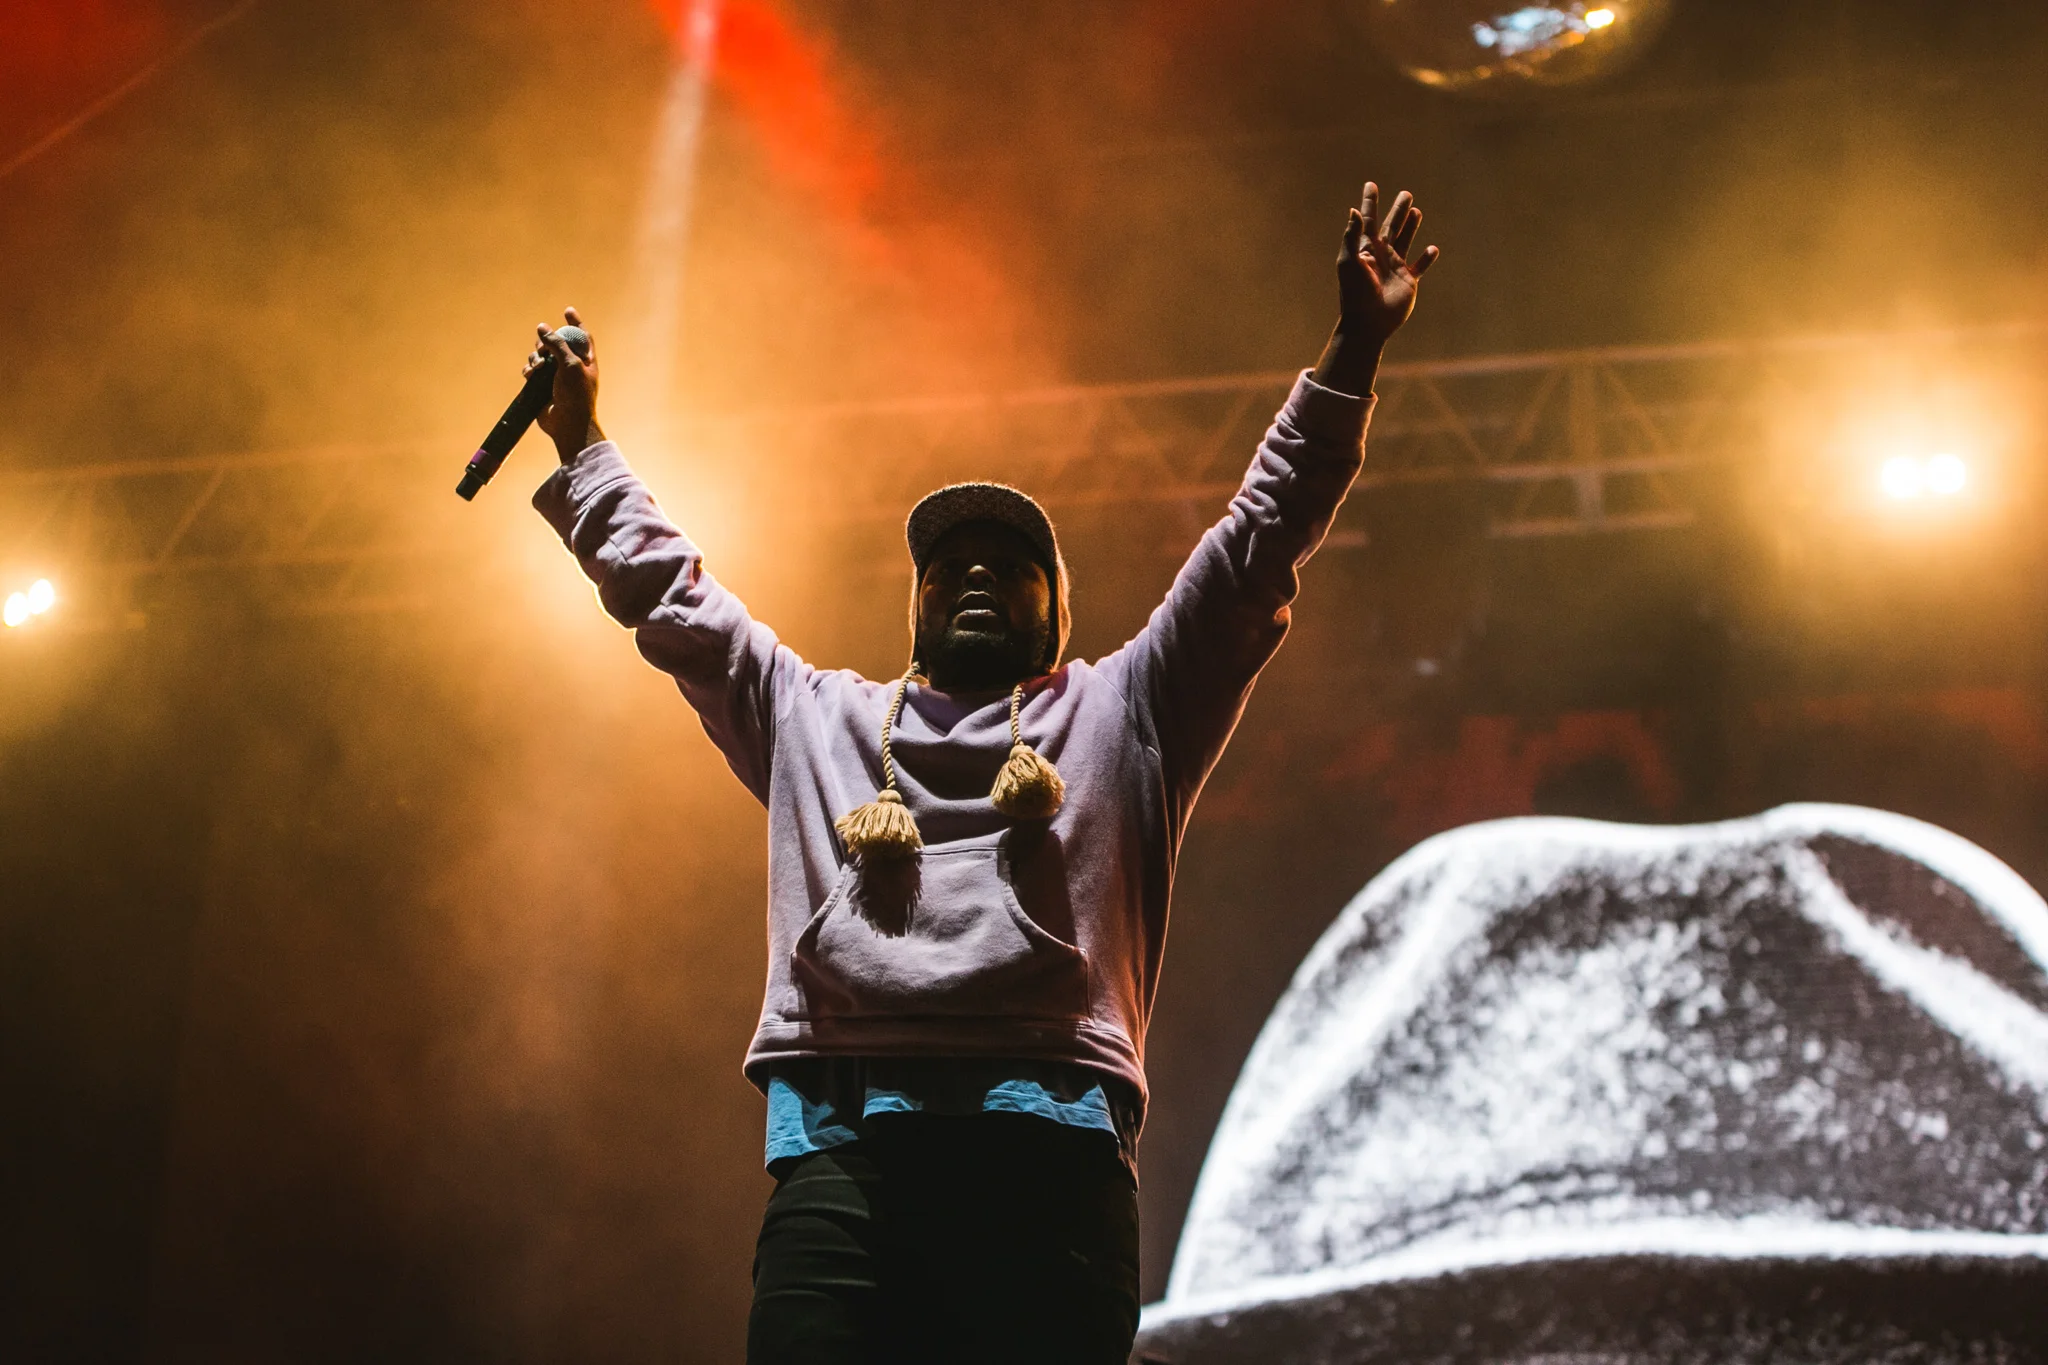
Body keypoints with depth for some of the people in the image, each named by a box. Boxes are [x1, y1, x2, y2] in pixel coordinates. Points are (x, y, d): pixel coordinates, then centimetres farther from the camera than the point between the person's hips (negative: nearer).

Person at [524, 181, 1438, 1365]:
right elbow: (671, 595, 38)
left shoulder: (1120, 713, 25)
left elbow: (1258, 550, 20)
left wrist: (1352, 357, 16)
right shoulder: (811, 717, 31)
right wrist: (582, 444, 42)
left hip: (1045, 1145, -1)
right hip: (840, 1148, 2)